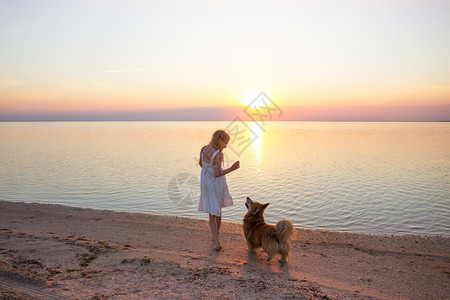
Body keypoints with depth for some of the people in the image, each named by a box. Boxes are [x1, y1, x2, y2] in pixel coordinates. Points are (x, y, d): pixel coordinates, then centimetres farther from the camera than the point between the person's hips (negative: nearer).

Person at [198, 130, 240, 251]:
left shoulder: (203, 149, -6)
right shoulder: (219, 155, -25)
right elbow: (217, 174, -25)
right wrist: (231, 169, -27)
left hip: (205, 185, 4)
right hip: (217, 184, -4)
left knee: (213, 213, 10)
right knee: (218, 209, 22)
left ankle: (216, 242, 0)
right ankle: (216, 234, 40)